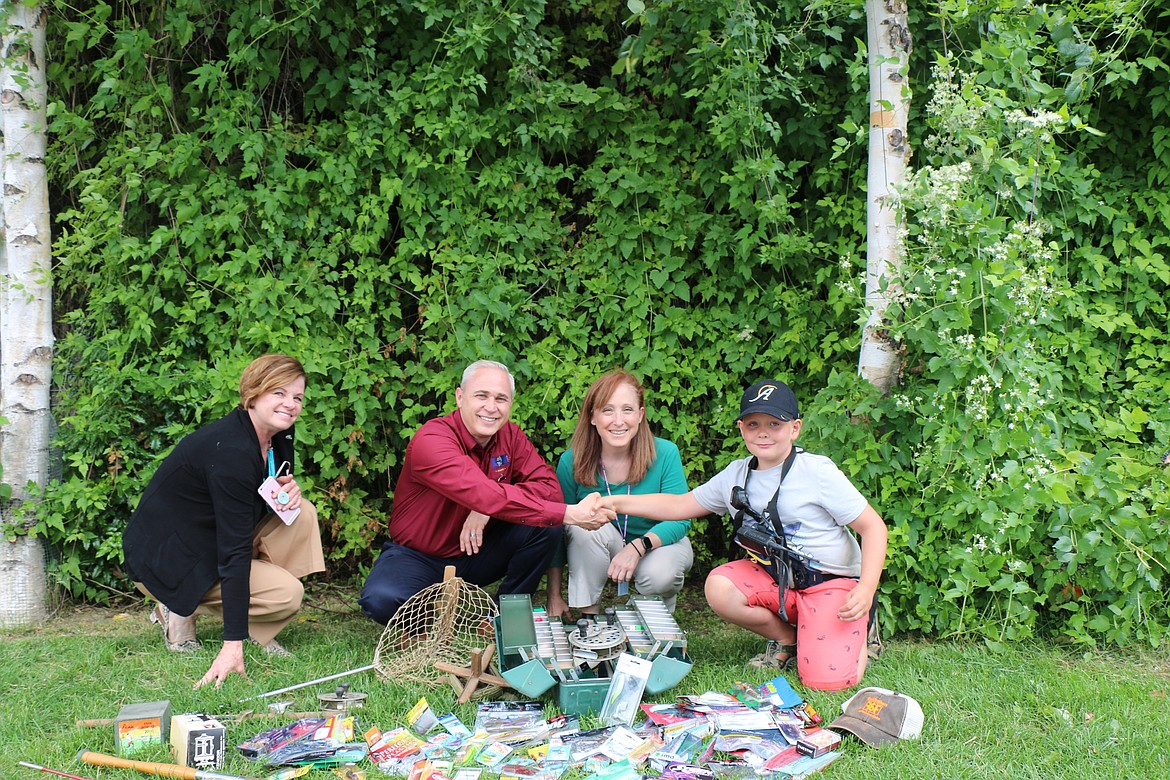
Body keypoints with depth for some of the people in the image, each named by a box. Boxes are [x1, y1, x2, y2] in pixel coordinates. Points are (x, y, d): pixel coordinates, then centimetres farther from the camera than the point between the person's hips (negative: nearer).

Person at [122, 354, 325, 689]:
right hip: (166, 558, -9)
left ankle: (255, 629, -3)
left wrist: (289, 489, -13)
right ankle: (180, 610, -1)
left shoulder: (278, 435, -3)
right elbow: (234, 548, -34)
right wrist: (232, 645, -36)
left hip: (209, 539, 9)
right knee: (288, 595, -20)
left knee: (302, 513, -7)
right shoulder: (229, 450, -30)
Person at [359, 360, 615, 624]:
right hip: (417, 556, -4)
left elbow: (548, 487, -12)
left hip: (476, 551, 5)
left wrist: (486, 509, -29)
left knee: (546, 527, -19)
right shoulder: (431, 441, -24)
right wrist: (570, 514, -42)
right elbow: (484, 494, -37)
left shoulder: (510, 436, -3)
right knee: (381, 600, -35)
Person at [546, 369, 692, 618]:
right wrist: (554, 596, -10)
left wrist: (638, 547, -38)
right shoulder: (572, 462, -17)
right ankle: (586, 614, -16)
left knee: (659, 574, -32)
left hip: (659, 543, -1)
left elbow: (679, 520, -19)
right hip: (600, 552, 1)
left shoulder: (665, 454, -20)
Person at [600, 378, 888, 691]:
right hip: (776, 578, 6)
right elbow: (679, 506, 10)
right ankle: (787, 639, 3)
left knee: (825, 680, -24)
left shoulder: (818, 472, -14)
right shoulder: (736, 475, 3)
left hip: (833, 582, -6)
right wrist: (616, 502, -1)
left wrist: (866, 589, -25)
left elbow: (873, 527, -12)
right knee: (719, 587, -23)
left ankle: (859, 632, 10)